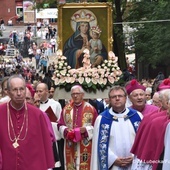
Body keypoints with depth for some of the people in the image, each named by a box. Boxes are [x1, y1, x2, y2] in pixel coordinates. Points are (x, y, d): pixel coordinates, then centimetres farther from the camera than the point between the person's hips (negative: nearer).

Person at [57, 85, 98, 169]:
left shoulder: (90, 109, -1)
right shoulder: (66, 109, 8)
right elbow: (60, 125, 10)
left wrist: (85, 130, -16)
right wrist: (66, 130, -11)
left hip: (85, 146, -2)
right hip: (70, 146, 3)